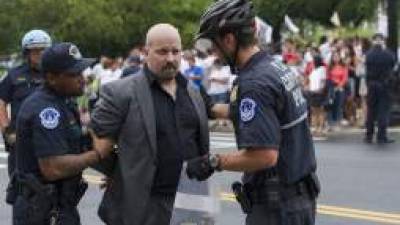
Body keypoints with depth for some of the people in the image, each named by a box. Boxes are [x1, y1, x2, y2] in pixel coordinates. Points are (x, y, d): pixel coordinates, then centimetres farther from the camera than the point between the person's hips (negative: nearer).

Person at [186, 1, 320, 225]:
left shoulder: (254, 82, -22)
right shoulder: (277, 66, 7)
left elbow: (265, 155, -28)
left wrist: (213, 162, -17)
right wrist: (211, 108, 33)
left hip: (277, 206, -9)